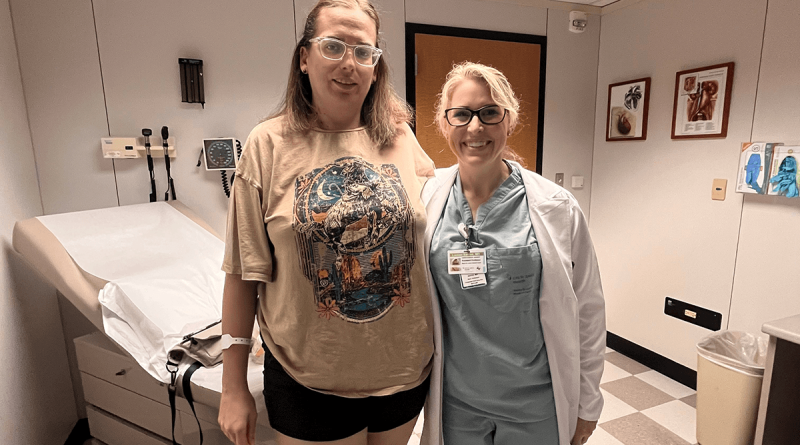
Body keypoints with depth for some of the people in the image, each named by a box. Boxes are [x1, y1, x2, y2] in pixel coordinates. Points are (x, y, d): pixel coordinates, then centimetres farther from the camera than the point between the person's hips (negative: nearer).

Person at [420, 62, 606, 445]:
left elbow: (588, 310, -4)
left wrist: (587, 405, 1)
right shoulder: (426, 200, -9)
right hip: (455, 402, 1)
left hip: (537, 404, -1)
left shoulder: (556, 208, -12)